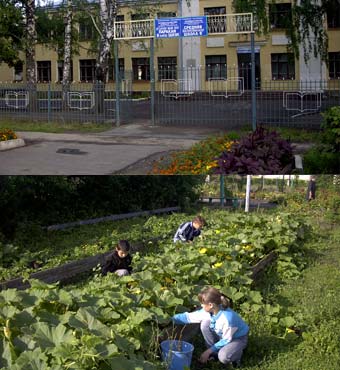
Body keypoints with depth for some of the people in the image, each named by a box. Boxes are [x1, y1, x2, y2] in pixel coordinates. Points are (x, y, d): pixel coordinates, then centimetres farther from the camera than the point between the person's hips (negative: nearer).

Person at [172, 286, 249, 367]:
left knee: (223, 357, -33)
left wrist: (209, 351, -21)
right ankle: (214, 353, 0)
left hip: (238, 338, -7)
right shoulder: (208, 311, -18)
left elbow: (227, 339, -25)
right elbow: (189, 317, -9)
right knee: (205, 324, -17)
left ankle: (237, 351, 2)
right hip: (222, 335, 7)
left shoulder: (227, 318, -37)